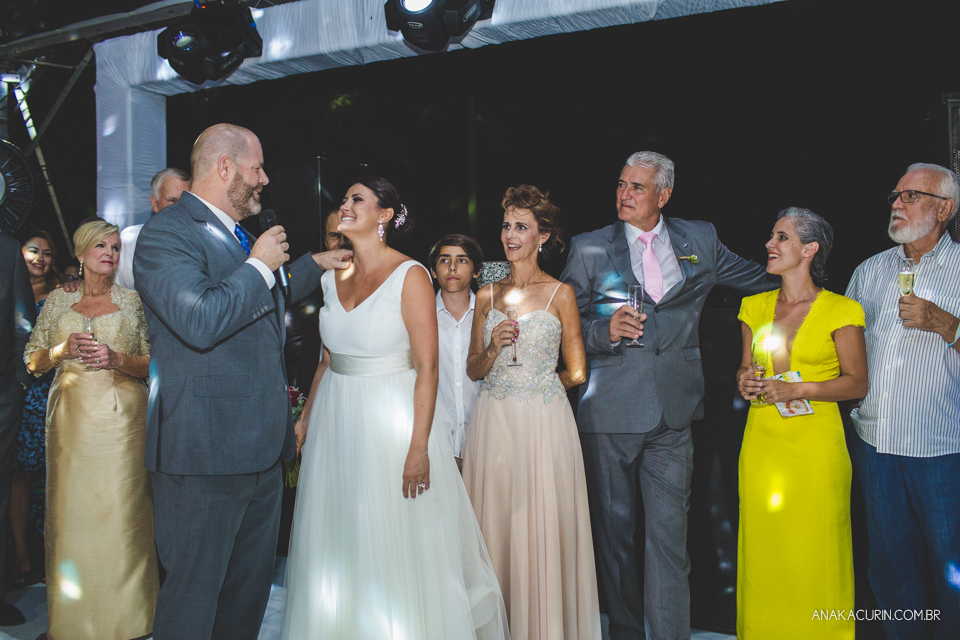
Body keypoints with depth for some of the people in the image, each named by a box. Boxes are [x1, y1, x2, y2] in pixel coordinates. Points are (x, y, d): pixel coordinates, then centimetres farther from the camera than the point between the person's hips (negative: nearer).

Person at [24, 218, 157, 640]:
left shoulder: (133, 301, 5)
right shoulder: (58, 300, 10)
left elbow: (154, 364, 3)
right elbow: (33, 363, 10)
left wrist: (116, 359, -14)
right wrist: (63, 349, -8)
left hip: (121, 418, -2)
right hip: (71, 419, 2)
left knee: (120, 514, -3)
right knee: (71, 513, 3)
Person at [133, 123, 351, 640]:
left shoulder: (241, 235, 16)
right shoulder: (166, 234, -13)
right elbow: (201, 322, -28)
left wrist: (316, 264, 38)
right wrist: (259, 265, -15)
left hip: (262, 449, 9)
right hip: (205, 452, -9)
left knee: (252, 586, 19)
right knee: (193, 593, 3)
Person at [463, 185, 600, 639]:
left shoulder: (561, 294, 0)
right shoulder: (487, 296, 9)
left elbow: (575, 374, 1)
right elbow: (473, 370, 9)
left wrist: (535, 381, 11)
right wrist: (492, 349, -9)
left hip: (543, 423, -3)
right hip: (494, 423, 3)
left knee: (542, 526, 2)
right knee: (496, 525, 6)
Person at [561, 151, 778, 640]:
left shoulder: (699, 240, 9)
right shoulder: (589, 248, 4)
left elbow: (758, 278, 22)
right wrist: (606, 330, -14)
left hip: (672, 413, 1)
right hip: (609, 411, 0)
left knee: (669, 531, -2)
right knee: (614, 529, 10)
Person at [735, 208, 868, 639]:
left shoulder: (839, 311, -4)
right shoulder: (755, 306, 10)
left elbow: (857, 383, -3)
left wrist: (795, 390, -15)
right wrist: (745, 381, -4)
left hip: (815, 447, -4)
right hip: (761, 444, 4)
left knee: (814, 554, 0)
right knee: (763, 550, 7)